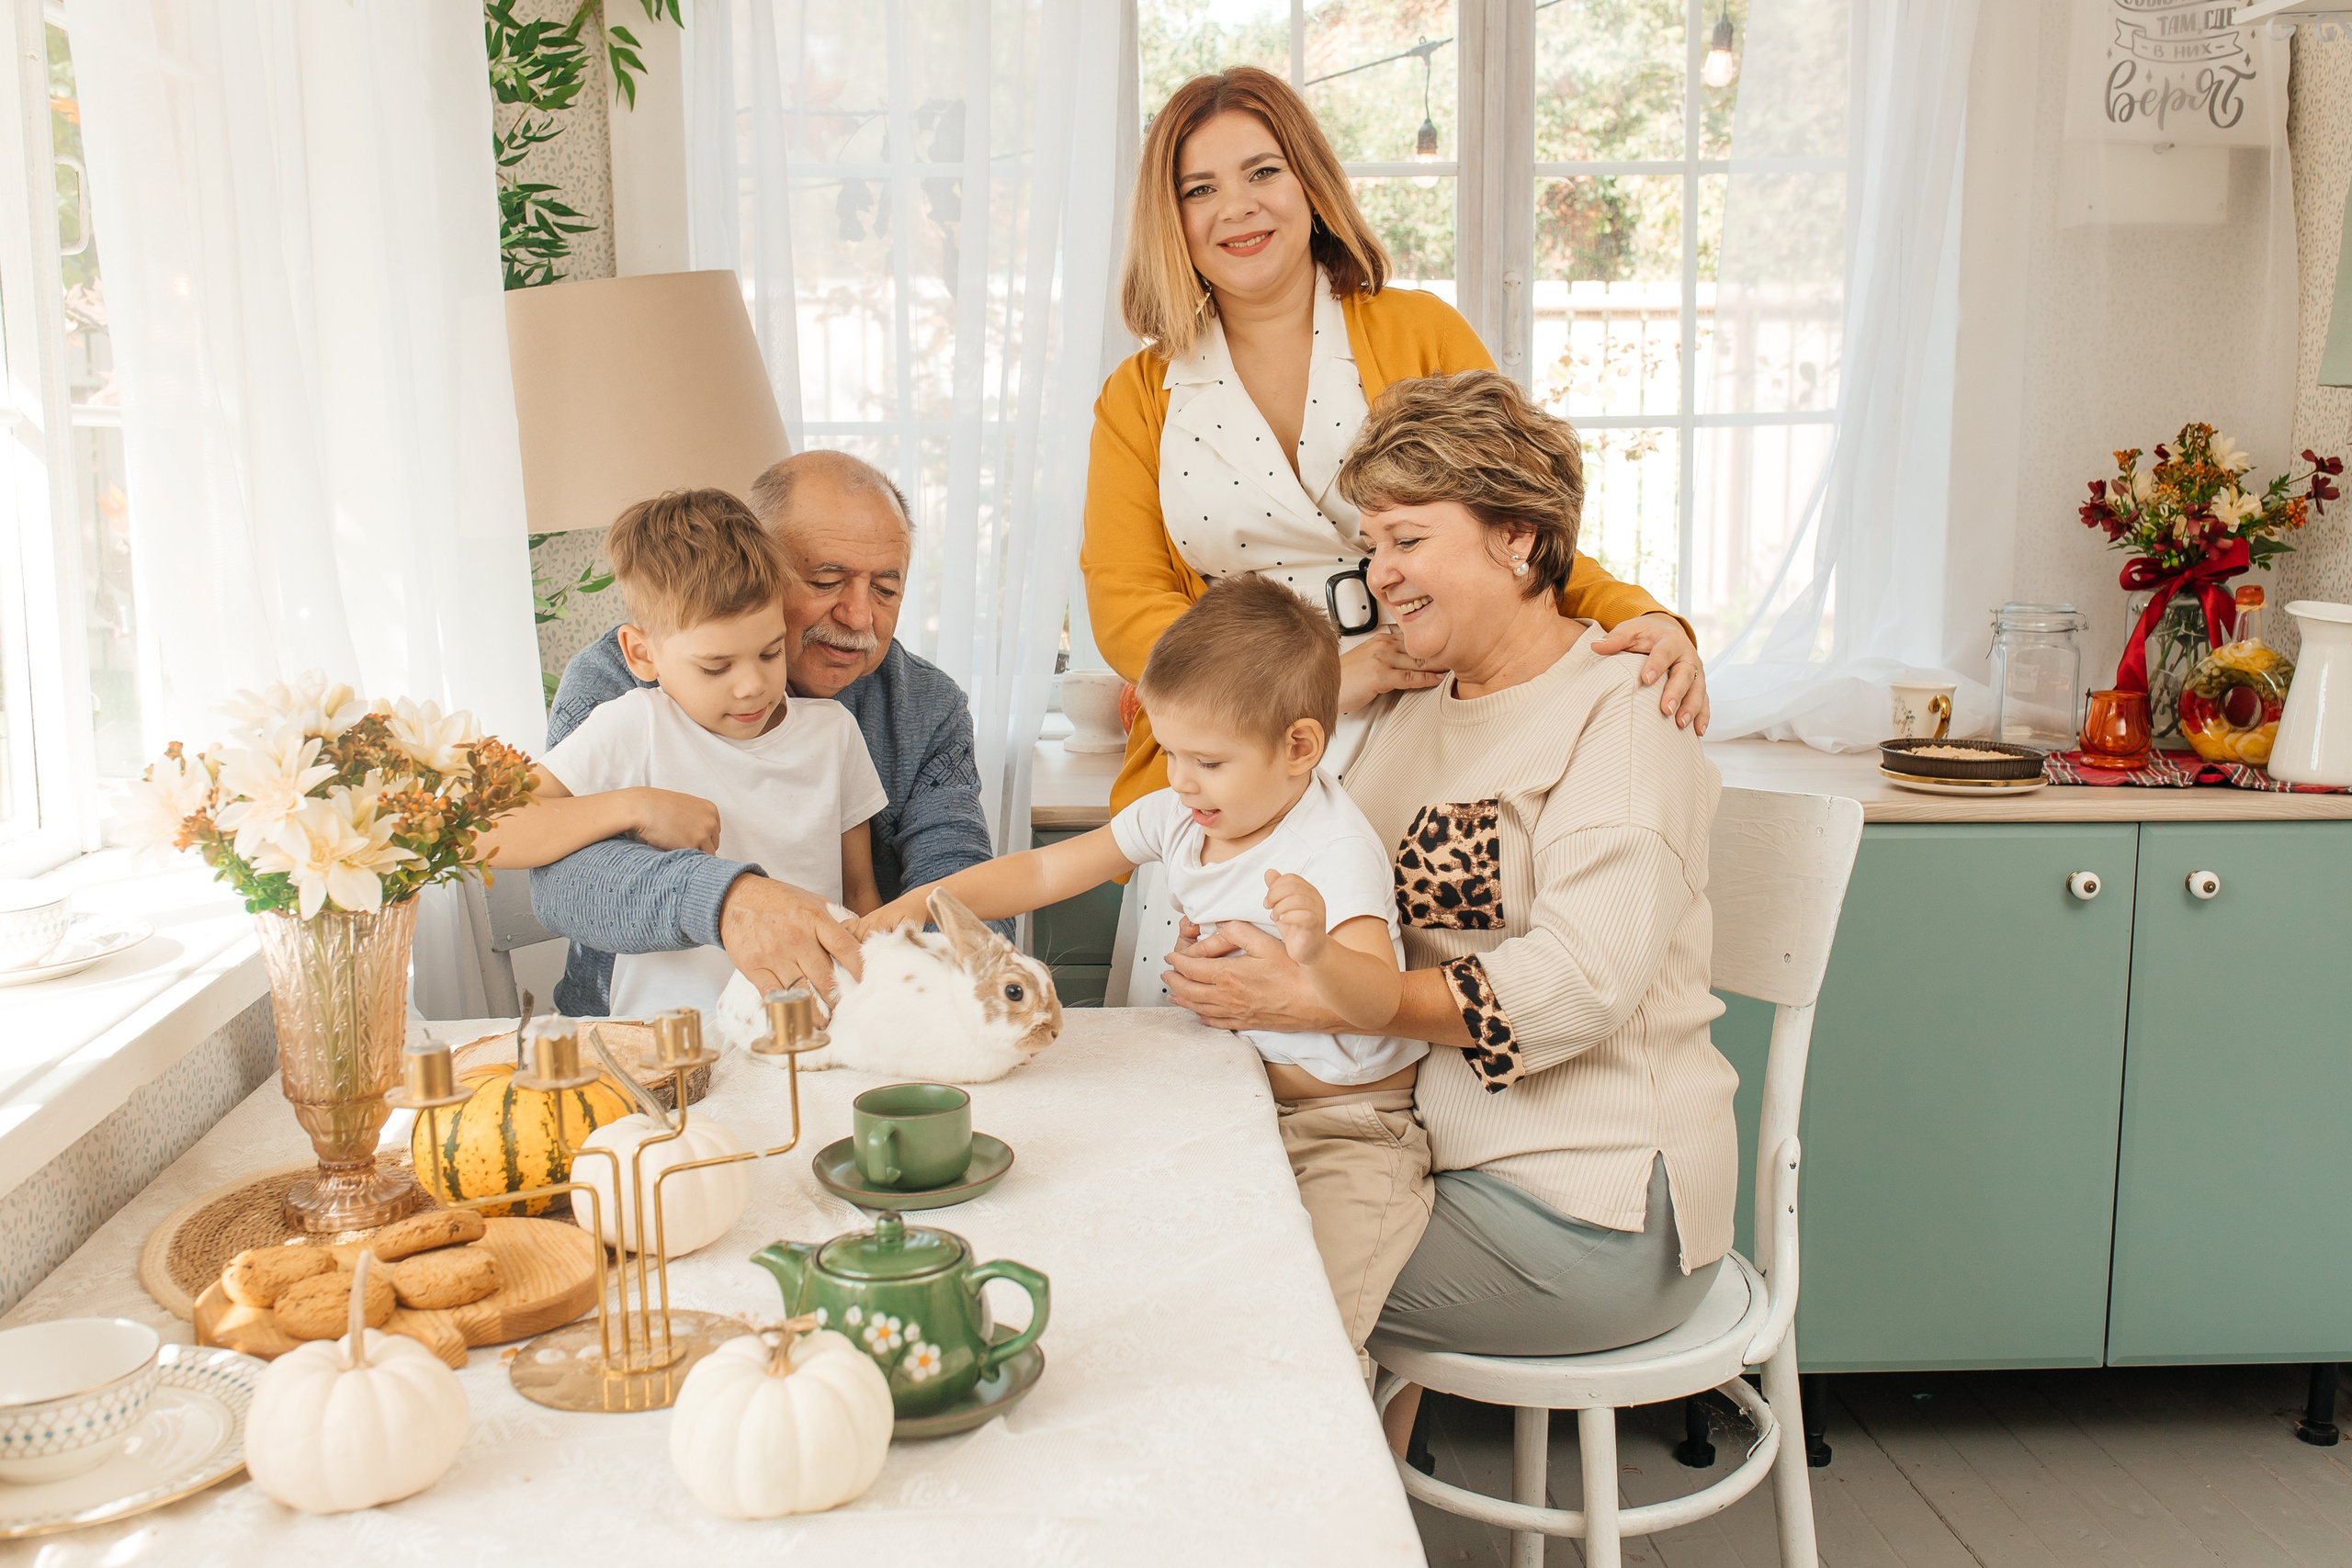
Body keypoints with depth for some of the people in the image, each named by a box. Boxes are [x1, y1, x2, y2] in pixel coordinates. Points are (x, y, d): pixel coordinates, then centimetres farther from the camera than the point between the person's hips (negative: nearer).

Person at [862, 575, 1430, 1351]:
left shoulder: (1335, 849, -21)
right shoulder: (1178, 816, 0)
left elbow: (1383, 998, -33)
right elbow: (1045, 871, 6)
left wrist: (1317, 952, -54)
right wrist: (914, 905, -3)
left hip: (1352, 1125, -7)